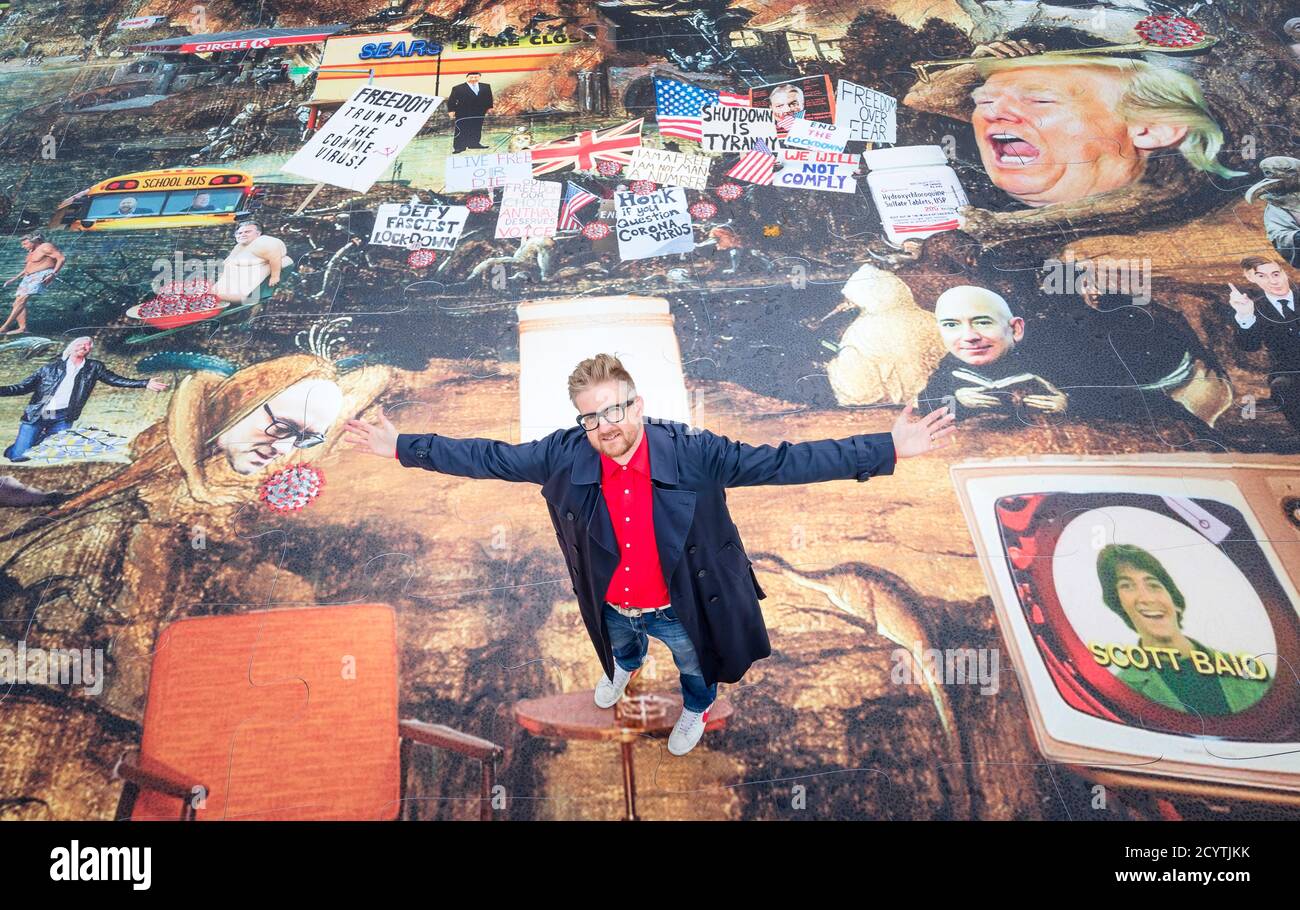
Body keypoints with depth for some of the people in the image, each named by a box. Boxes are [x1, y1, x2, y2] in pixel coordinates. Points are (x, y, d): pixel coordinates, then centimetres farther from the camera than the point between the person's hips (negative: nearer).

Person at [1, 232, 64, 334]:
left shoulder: (45, 247, -7)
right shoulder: (32, 251, 22)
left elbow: (61, 258, -17)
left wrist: (53, 274, -26)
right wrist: (15, 279, 23)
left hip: (41, 276, -10)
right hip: (29, 277, 11)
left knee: (21, 300, -21)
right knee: (17, 303, -3)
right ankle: (22, 327, -8)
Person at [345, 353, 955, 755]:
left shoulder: (692, 452, -33)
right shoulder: (564, 456, -25)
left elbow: (781, 462, -33)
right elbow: (487, 457, -15)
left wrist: (888, 449, -37)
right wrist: (401, 447, -14)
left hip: (681, 604, -2)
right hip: (612, 606, 3)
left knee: (694, 661, 30)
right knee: (620, 645, 37)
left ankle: (695, 711, 68)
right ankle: (624, 669, 77)